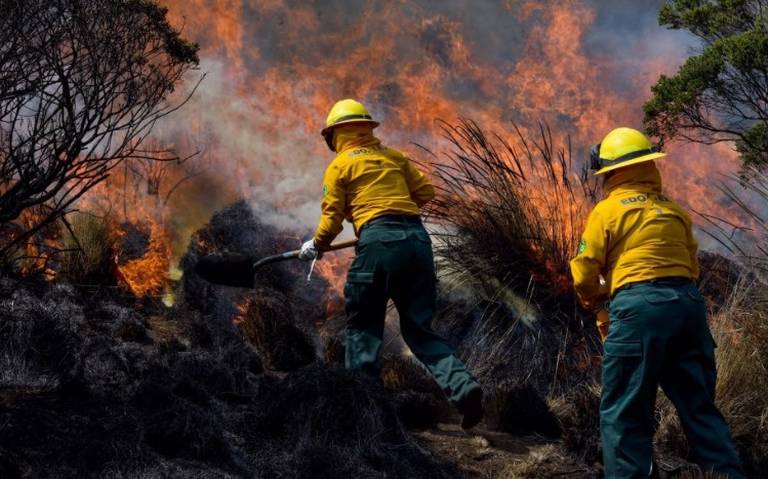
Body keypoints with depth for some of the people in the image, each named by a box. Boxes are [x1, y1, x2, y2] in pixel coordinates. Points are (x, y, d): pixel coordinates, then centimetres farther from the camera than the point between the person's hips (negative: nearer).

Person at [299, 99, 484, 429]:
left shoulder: (339, 166, 8)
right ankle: (462, 386, -10)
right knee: (420, 328, 8)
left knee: (363, 325, 10)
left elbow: (332, 216, 5)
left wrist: (316, 246, 22)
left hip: (378, 241, -4)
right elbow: (425, 192, 18)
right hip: (418, 238, 4)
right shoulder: (393, 156, 20)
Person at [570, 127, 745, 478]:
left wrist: (592, 297, 23)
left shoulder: (607, 211, 3)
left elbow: (584, 274, 2)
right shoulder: (674, 210, 19)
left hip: (639, 306, -6)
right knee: (699, 406, 12)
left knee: (624, 411, -1)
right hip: (689, 303, 6)